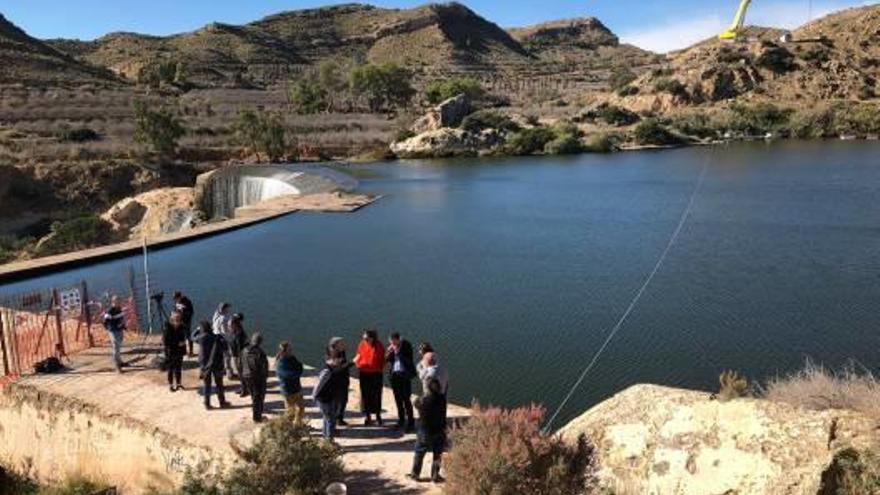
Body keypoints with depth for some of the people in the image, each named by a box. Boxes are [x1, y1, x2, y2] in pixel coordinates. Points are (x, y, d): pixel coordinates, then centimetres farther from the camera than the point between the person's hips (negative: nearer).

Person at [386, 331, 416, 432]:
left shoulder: (406, 345, -10)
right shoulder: (390, 345, 3)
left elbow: (409, 361, -15)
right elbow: (387, 359, 3)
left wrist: (398, 353, -22)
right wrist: (390, 351, -15)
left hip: (404, 374, -5)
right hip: (394, 374, 5)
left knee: (406, 399, -7)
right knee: (398, 399, 11)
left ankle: (410, 423, -3)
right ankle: (401, 420, 24)